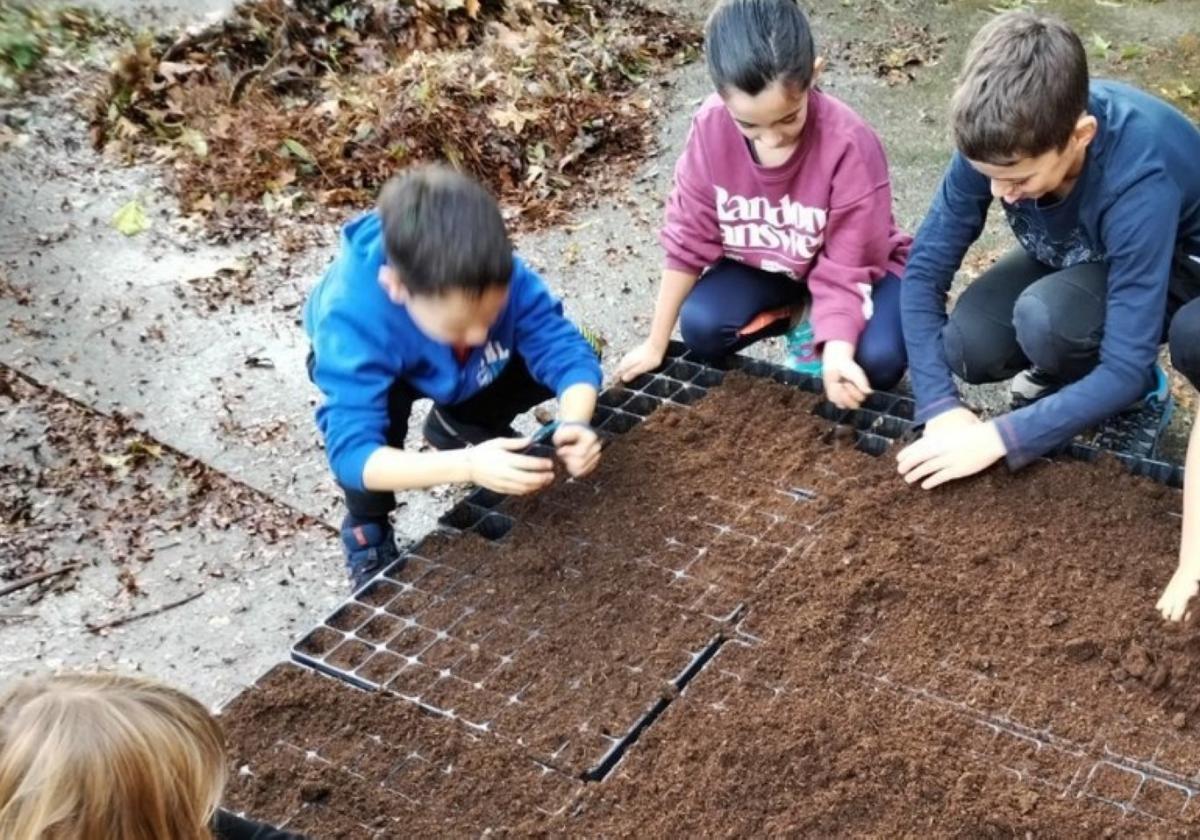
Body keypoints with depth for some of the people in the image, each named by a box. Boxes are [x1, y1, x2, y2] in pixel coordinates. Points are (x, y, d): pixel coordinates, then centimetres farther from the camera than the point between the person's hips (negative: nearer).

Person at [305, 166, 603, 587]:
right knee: (384, 408, -36)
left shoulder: (503, 278, -38)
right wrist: (466, 466, -63)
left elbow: (567, 351, -32)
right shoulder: (353, 322, -46)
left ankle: (457, 426, 15)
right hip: (368, 361, -4)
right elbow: (351, 453, -49)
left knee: (549, 366, -15)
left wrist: (575, 424, -54)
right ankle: (367, 534, -6)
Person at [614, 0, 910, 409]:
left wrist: (837, 355, -44)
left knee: (878, 361, -30)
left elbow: (845, 269, -27)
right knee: (699, 327, -23)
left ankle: (824, 321, 6)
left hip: (859, 265, -3)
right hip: (764, 265, 4)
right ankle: (799, 317, 7)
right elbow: (689, 239, -13)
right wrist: (656, 344, -9)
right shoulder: (711, 127, -24)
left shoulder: (850, 143, -34)